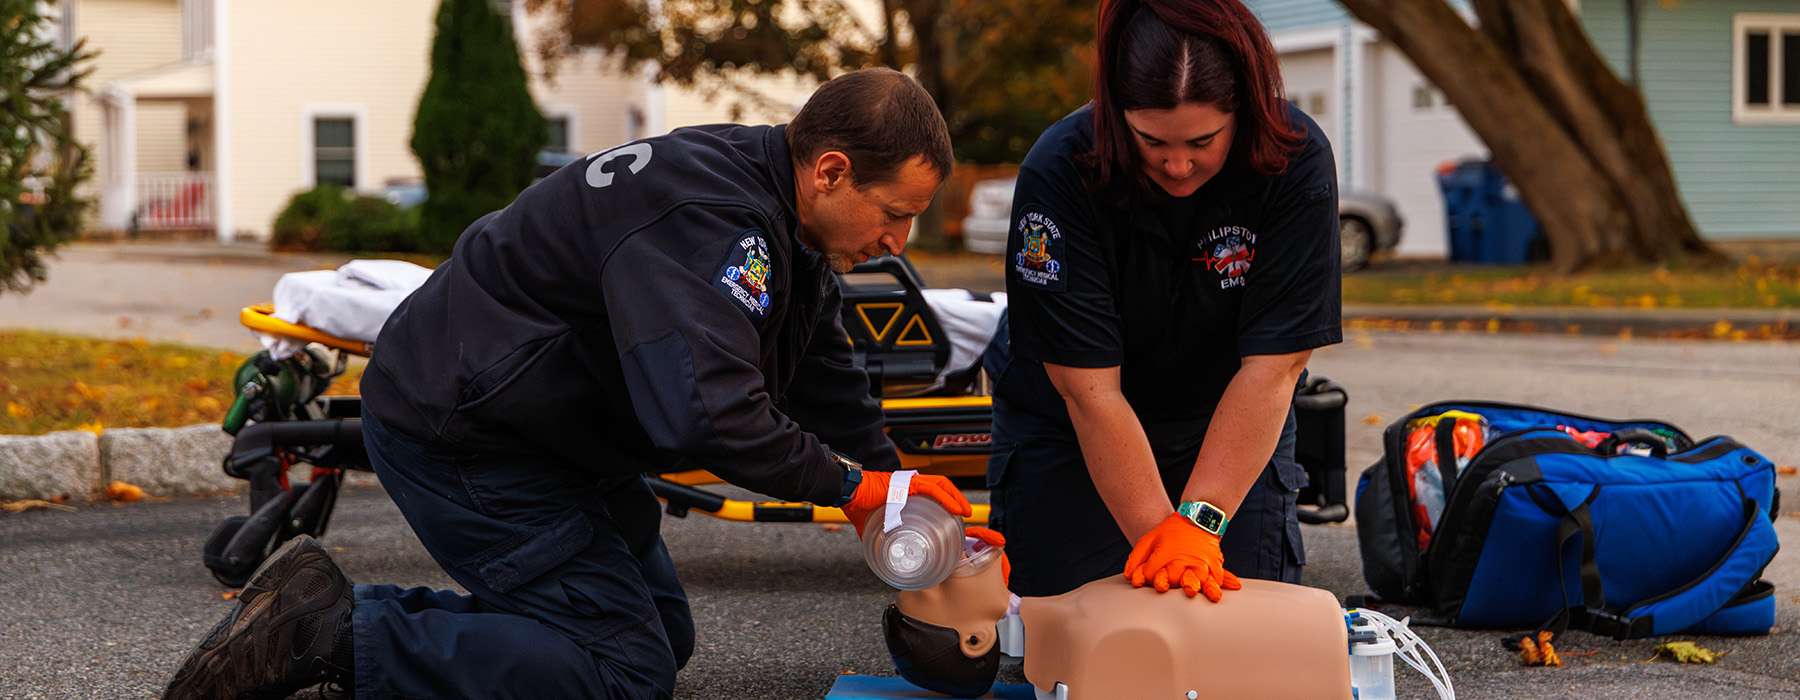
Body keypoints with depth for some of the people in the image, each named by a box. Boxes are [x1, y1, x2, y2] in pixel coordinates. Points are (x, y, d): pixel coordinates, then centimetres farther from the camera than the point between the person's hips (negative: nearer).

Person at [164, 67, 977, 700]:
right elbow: (704, 411, -38)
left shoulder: (783, 224, 6)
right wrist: (848, 487, -25)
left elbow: (828, 382, 16)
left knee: (663, 634, 16)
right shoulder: (706, 218, -28)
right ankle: (331, 633, -13)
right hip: (461, 437, -11)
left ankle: (350, 611, 9)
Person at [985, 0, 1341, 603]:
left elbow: (1272, 367, -26)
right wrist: (1155, 536, -30)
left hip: (1228, 433, 1)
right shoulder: (1059, 172, -29)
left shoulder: (1296, 162, -25)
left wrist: (1200, 523, -31)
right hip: (1068, 433, -1)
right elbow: (1088, 389, -29)